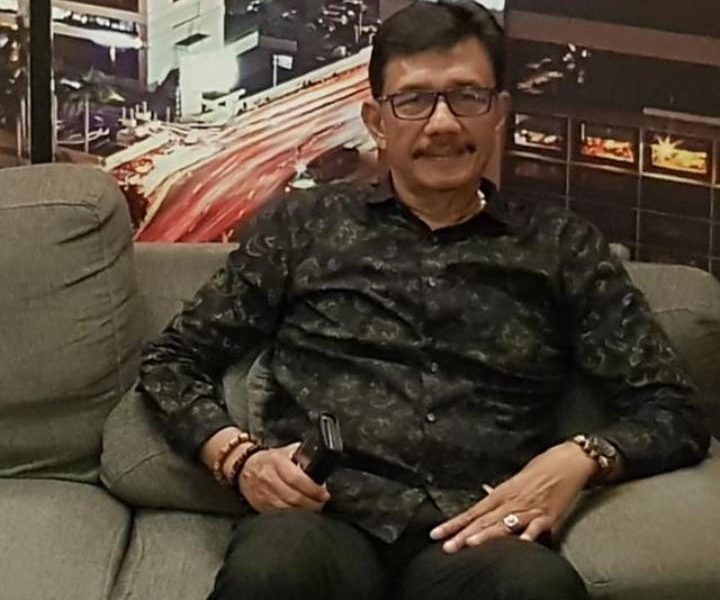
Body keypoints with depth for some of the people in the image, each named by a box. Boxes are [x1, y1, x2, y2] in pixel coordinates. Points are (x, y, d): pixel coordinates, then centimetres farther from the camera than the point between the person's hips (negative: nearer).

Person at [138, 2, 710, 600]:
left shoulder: (562, 247, 16)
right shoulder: (301, 224, 16)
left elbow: (673, 410, 15)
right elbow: (173, 361, 20)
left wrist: (581, 458, -7)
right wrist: (239, 455, -1)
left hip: (474, 535, 1)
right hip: (325, 521, 0)